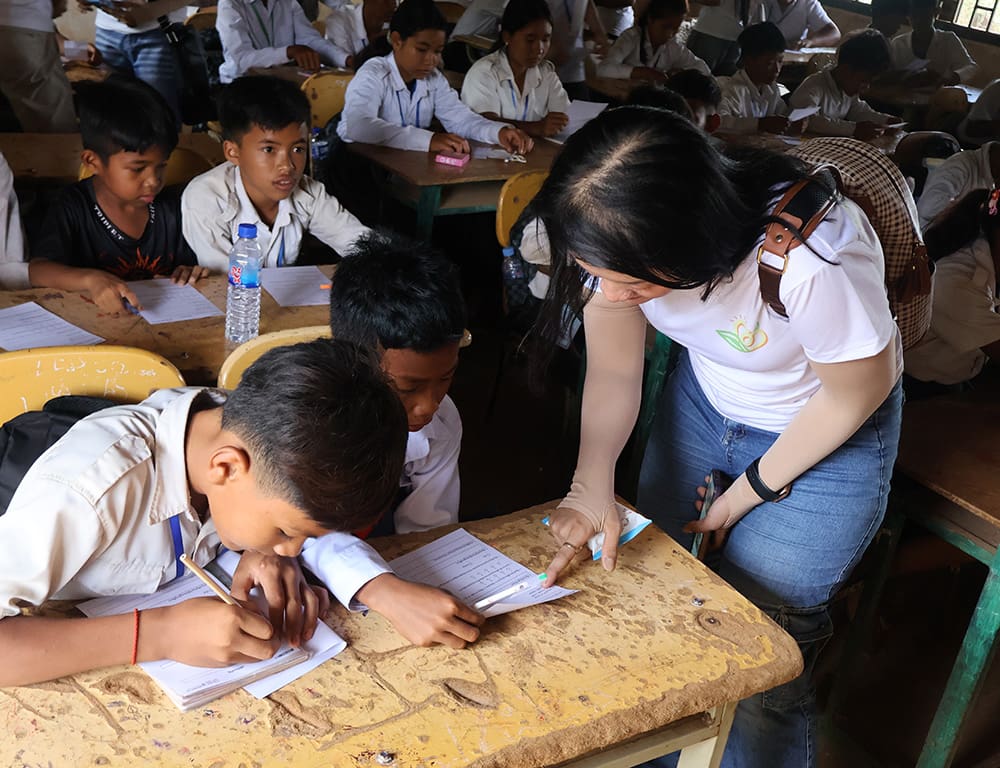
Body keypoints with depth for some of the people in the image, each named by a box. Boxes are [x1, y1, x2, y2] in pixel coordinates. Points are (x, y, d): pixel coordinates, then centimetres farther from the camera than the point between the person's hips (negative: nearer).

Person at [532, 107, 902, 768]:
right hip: (705, 402, 5)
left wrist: (748, 494, -12)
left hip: (827, 430, -4)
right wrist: (592, 486, -30)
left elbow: (856, 393, -21)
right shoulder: (622, 240, -25)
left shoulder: (813, 260, -40)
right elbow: (614, 373, -13)